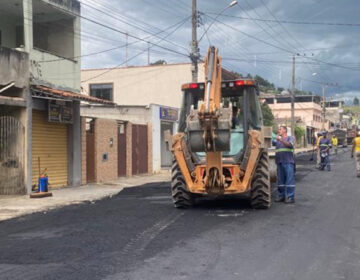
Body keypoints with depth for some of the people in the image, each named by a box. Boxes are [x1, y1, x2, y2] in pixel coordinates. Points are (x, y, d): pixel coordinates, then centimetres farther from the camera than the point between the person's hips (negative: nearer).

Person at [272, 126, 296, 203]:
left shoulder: (290, 138, 6)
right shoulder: (277, 140, 23)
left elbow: (290, 144, -13)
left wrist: (280, 140, -21)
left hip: (288, 162, -6)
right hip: (279, 162, 6)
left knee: (289, 180, -8)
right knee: (280, 180, 9)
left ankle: (290, 197, -8)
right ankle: (281, 196, 16)